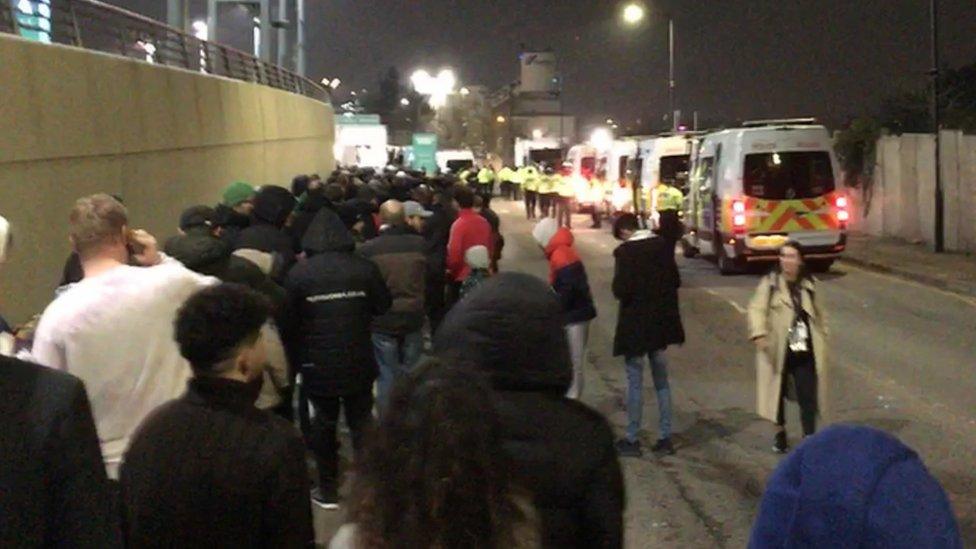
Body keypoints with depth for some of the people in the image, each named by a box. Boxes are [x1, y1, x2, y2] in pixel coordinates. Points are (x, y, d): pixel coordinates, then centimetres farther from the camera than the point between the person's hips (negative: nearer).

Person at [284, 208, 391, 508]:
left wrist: (295, 358, 9)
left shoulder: (298, 273, -10)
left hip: (317, 363, 0)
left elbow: (289, 319, -4)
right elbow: (383, 306, 1)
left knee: (324, 423, 13)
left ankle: (328, 491, 19)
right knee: (361, 422, 13)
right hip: (358, 361, 1)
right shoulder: (364, 268, -9)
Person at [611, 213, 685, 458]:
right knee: (661, 380, 14)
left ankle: (632, 440, 9)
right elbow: (676, 281, 6)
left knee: (635, 382, 3)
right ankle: (665, 438, 17)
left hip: (635, 324, -5)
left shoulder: (625, 252, -16)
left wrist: (624, 290, 0)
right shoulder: (662, 245, 2)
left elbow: (621, 290, -20)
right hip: (660, 322, 5)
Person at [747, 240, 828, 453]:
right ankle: (780, 433, 33)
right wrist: (759, 333, -30)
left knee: (808, 397, -5)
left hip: (805, 352, 1)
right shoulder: (770, 283, -4)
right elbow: (757, 308, -14)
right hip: (777, 350, -1)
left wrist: (822, 341, 11)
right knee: (778, 393, 13)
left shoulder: (809, 285, 6)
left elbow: (820, 315, 17)